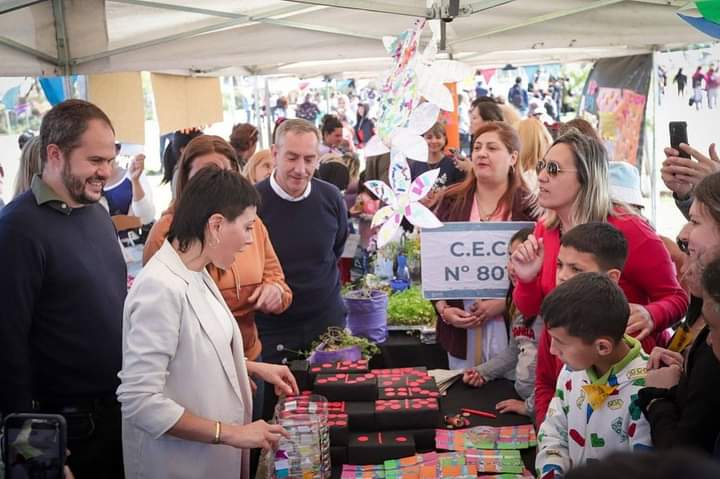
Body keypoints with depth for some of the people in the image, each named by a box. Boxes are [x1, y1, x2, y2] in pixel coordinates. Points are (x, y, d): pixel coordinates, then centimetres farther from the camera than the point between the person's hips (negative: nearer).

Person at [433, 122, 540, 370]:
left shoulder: (528, 207, -2)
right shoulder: (451, 202, 7)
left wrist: (502, 303, -15)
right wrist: (443, 308, -4)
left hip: (509, 326, -3)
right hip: (459, 324, 3)